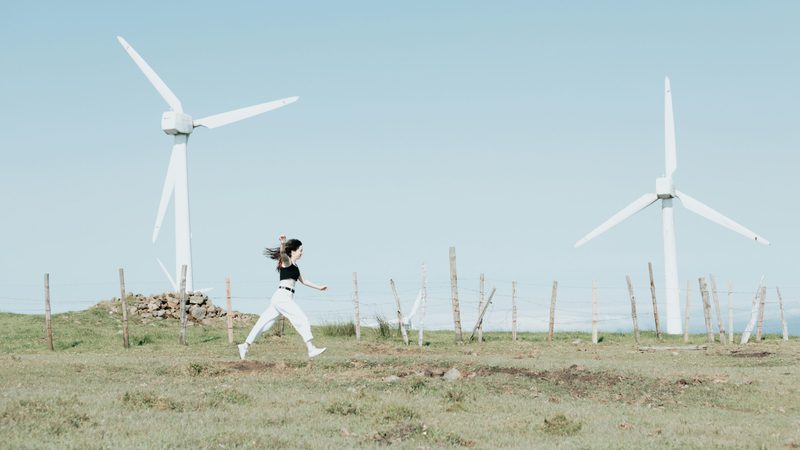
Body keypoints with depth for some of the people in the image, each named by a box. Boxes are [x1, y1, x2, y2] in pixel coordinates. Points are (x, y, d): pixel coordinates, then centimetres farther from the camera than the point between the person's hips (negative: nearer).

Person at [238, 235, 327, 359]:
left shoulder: (294, 265, 22)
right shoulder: (286, 261, -6)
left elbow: (302, 280, 33)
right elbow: (282, 254, -29)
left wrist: (318, 287, 38)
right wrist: (283, 244, -51)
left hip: (280, 298, 9)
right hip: (283, 296, -9)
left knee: (265, 322, 10)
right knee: (302, 320, -9)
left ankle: (245, 345, 12)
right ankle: (311, 349, -10)